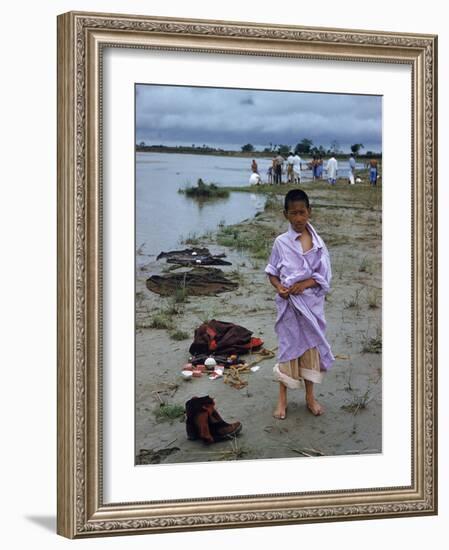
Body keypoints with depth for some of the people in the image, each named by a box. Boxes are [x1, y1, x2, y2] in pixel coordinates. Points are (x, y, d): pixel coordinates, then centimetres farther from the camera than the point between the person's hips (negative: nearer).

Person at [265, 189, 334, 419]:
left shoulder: (317, 242, -2)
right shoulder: (281, 242, -5)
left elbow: (325, 275, -2)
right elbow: (272, 272, 1)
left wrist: (304, 284, -17)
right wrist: (279, 287, -18)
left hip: (311, 303, 2)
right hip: (289, 304, -2)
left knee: (311, 346, 11)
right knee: (288, 347, 5)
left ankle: (310, 397, 26)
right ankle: (282, 400, 17)